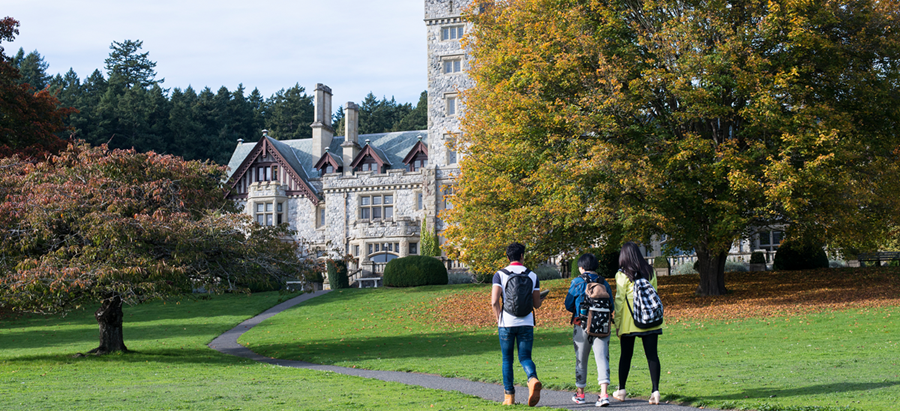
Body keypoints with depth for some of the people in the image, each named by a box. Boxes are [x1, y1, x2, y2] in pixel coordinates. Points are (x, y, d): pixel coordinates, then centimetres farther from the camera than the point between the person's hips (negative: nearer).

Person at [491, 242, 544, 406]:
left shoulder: (500, 275, -2)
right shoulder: (532, 276, 4)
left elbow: (494, 301, -13)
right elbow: (537, 304, 6)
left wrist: (499, 319, 1)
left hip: (506, 324, -1)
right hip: (526, 323, 1)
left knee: (507, 360, 11)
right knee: (525, 357, 6)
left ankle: (509, 396, 11)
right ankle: (533, 379, -25)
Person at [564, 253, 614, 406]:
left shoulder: (577, 282, -3)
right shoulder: (604, 283, 6)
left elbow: (568, 305, 2)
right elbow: (611, 306, 10)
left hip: (582, 326, -2)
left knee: (581, 360, 12)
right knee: (602, 358, -5)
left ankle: (580, 393, 23)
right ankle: (604, 393, -19)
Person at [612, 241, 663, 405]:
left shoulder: (622, 275, -5)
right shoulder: (650, 272, 7)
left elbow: (619, 299, -5)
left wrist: (617, 323, 1)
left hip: (629, 322, -2)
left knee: (626, 355, 9)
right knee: (652, 354, 0)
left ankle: (621, 390, 18)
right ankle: (655, 391, -8)